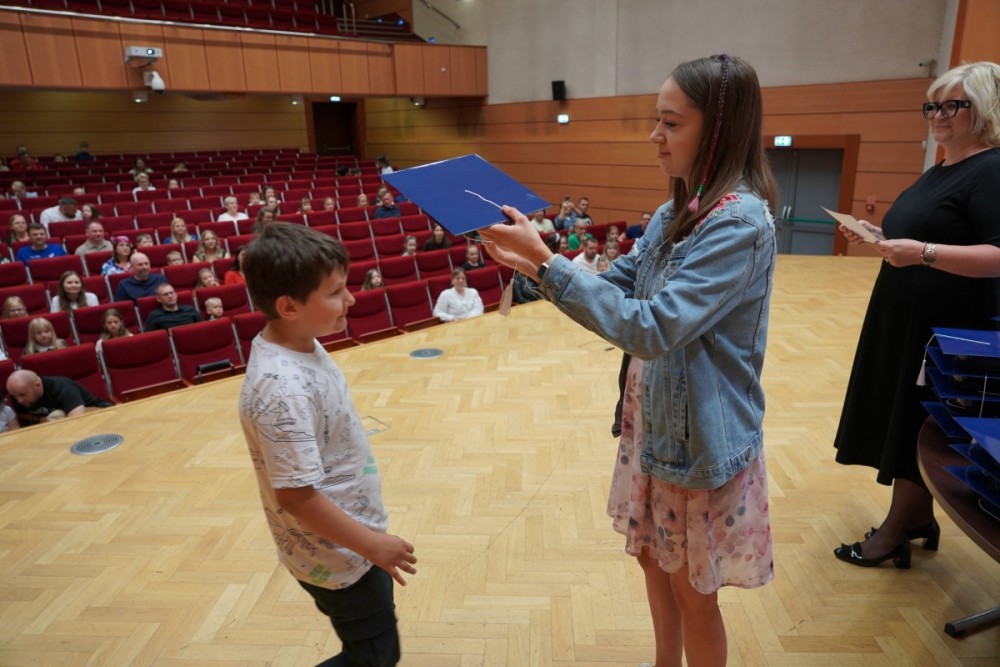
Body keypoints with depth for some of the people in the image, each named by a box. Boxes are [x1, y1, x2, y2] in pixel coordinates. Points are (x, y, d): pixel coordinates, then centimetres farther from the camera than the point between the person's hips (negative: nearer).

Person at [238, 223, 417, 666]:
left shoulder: (301, 344, -3)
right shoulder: (283, 388, -32)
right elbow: (296, 495, -29)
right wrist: (371, 543, -18)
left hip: (350, 544, 9)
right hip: (337, 556, -9)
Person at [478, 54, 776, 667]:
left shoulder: (740, 222, -23)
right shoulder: (675, 212, 4)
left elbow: (652, 328, -30)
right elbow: (617, 288, 8)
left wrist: (546, 262, -29)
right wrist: (535, 265, -6)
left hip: (699, 435, -8)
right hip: (653, 419, 8)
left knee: (692, 589, 12)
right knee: (653, 557, 24)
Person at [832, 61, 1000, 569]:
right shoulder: (940, 171, 14)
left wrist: (923, 253, -33)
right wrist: (881, 237, 7)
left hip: (948, 330, -9)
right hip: (907, 321, 9)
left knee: (920, 427, 0)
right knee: (906, 419, 15)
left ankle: (894, 534, 12)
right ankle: (920, 517, 30)